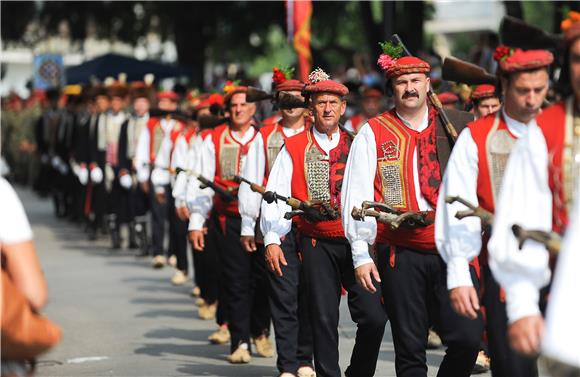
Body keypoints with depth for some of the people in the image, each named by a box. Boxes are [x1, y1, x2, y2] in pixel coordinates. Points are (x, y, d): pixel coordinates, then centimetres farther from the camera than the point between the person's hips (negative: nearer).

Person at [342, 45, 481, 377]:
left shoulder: (458, 126, 8)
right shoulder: (373, 133, 4)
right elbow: (356, 196, -1)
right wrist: (361, 254, -7)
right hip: (401, 254, -1)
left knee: (468, 338, -8)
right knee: (410, 348, 3)